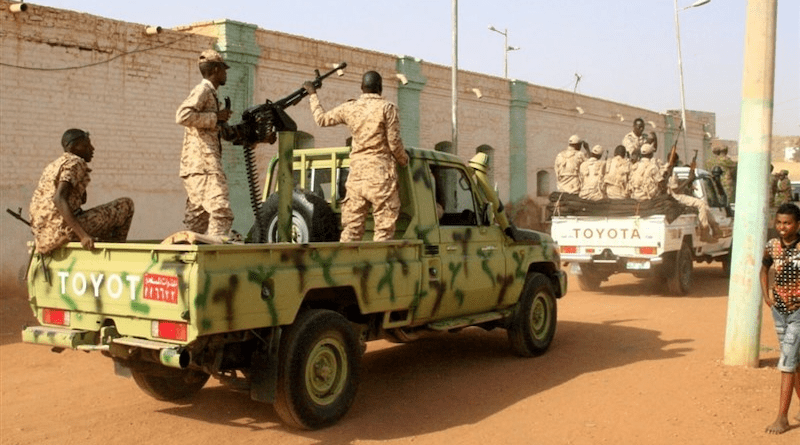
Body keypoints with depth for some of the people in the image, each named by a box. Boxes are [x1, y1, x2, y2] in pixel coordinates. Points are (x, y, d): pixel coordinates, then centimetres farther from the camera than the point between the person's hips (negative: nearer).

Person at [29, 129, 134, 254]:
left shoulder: (53, 165, 22)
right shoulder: (74, 163, -7)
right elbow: (58, 199, -23)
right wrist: (82, 235, -29)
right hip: (62, 230, -10)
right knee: (126, 205, -4)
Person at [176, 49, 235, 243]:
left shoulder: (209, 92, 25)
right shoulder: (203, 89, -4)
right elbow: (183, 115, -20)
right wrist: (216, 117, -14)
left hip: (196, 166, 10)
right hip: (203, 164, -10)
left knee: (198, 216, 7)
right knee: (221, 212, -18)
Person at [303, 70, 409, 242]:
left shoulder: (349, 108, 7)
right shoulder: (387, 108, -5)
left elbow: (322, 119, 20)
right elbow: (394, 143, -6)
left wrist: (312, 95, 34)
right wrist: (404, 161, 13)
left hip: (356, 173, 4)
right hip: (381, 175, -4)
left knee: (351, 227, 8)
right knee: (384, 227, -1)